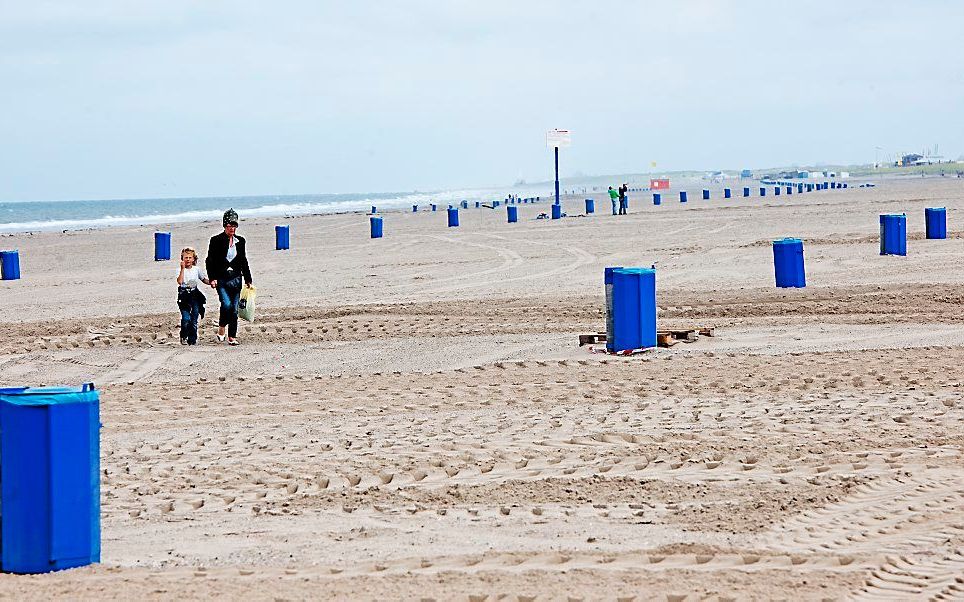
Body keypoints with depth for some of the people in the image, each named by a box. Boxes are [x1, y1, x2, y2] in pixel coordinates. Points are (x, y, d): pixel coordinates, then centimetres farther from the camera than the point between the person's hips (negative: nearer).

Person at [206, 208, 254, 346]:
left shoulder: (240, 241, 9)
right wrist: (212, 278, -13)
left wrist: (248, 279, 14)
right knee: (226, 304, -19)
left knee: (234, 309, 4)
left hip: (236, 279, 4)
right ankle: (221, 328, 5)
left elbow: (243, 261, 16)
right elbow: (210, 261, -4)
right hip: (221, 279, -4)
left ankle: (232, 337, 11)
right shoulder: (216, 240, -4)